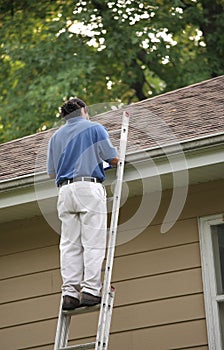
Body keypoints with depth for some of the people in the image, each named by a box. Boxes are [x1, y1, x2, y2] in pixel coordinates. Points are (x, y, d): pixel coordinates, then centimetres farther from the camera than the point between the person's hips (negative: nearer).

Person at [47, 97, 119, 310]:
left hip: (65, 190, 5)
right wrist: (113, 160, 23)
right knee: (93, 242, -7)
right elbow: (113, 159, 0)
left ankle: (70, 292, -6)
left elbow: (51, 173, 20)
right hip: (89, 187, -4)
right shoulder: (94, 128, 7)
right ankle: (90, 290, -15)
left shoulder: (56, 136, 21)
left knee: (70, 244, 1)